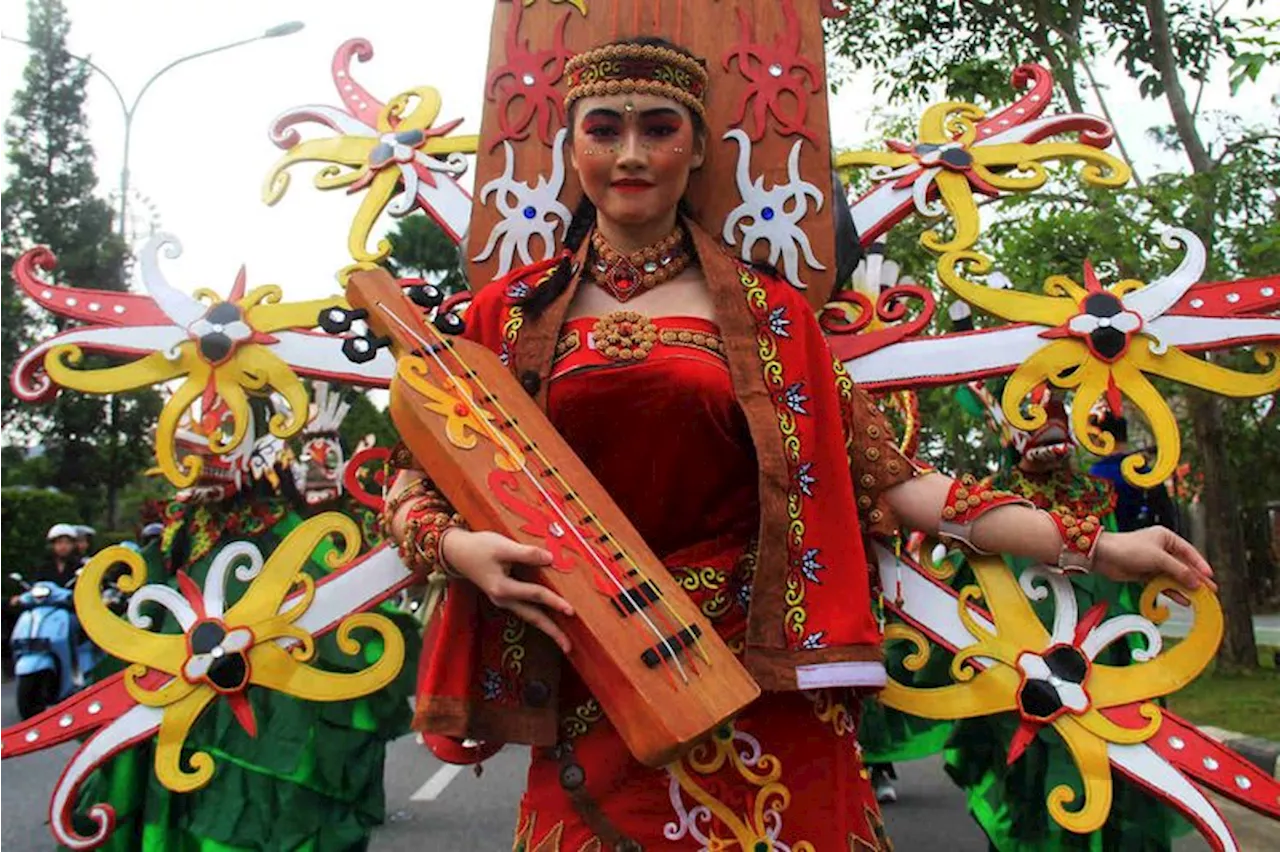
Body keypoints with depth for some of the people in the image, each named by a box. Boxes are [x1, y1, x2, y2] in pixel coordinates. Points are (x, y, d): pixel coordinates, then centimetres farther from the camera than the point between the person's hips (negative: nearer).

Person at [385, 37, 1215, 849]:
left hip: (764, 687, 0)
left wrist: (1091, 544, -5)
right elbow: (416, 483, 6)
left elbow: (884, 476, 0)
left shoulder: (767, 313, 3)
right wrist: (459, 547, -16)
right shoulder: (513, 313, 4)